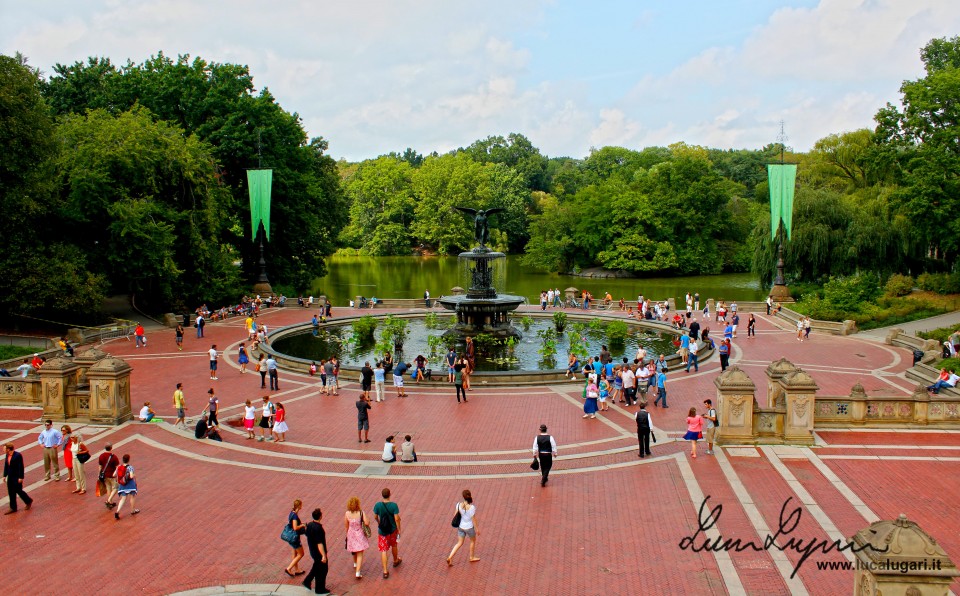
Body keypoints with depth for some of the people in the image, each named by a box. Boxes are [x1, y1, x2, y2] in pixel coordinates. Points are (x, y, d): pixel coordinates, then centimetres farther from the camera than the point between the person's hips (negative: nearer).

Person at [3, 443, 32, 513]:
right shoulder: (7, 455, 4)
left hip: (17, 477, -7)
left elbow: (21, 467, -18)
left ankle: (29, 501, 24)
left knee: (18, 491, 1)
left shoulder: (18, 455, -18)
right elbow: (6, 466, 13)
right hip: (10, 477, 7)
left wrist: (21, 477, -18)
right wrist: (5, 475, 10)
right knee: (11, 492, 9)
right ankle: (13, 508, 18)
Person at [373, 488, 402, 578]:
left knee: (383, 550, 7)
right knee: (393, 545, 27)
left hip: (382, 531, 0)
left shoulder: (378, 505, -15)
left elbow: (375, 517, -1)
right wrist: (399, 529, -4)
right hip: (392, 529, 0)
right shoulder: (394, 505, -20)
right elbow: (396, 519, -17)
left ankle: (385, 571, 5)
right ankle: (396, 561, 50)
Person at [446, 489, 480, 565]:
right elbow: (474, 519, -18)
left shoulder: (459, 504, -16)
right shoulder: (472, 507, -28)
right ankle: (472, 557, 41)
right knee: (473, 541, 26)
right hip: (469, 528, -4)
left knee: (459, 543, 20)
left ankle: (450, 558, 8)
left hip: (461, 527, 4)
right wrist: (477, 529, -4)